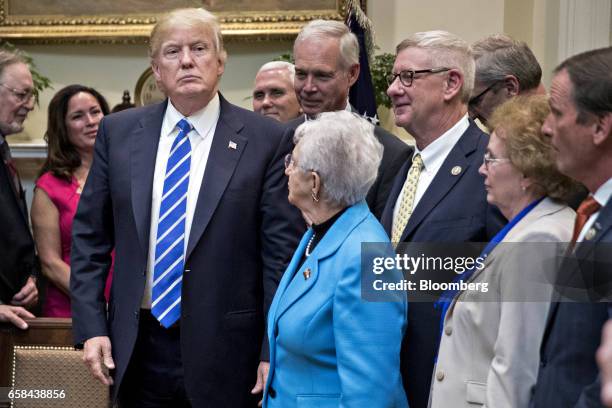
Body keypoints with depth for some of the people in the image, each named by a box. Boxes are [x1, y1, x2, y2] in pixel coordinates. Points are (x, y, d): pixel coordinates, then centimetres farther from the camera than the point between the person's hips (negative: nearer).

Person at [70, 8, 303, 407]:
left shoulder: (267, 140, -5)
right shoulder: (118, 131, 5)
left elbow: (283, 251, -6)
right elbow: (90, 236, 7)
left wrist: (275, 352, -9)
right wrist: (91, 326, 0)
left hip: (224, 351, -2)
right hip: (137, 348, 3)